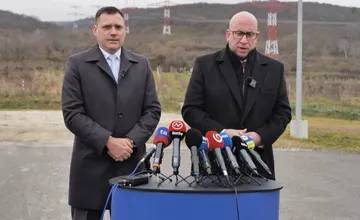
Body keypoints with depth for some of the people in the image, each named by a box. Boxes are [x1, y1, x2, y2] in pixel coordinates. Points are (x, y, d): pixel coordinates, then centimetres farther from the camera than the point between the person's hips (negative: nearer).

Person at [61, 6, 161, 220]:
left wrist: (131, 141, -9)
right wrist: (108, 141, -14)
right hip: (91, 165, -2)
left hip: (131, 162, 2)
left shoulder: (141, 64, 11)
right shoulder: (77, 64, 1)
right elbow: (72, 113, -7)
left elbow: (153, 109, 6)